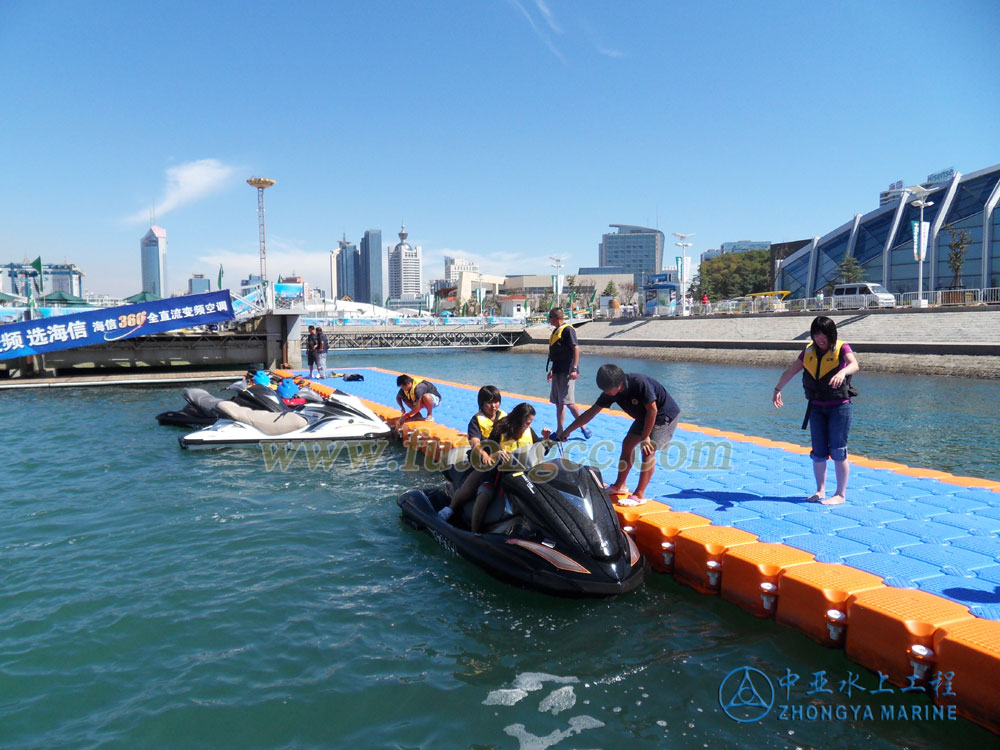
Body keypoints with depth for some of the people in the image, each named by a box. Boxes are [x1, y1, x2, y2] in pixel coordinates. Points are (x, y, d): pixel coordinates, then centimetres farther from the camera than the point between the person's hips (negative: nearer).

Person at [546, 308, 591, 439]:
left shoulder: (568, 330, -11)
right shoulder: (556, 331, 17)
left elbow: (576, 348, -18)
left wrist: (574, 369, -25)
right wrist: (552, 370, 25)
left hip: (566, 372, -10)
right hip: (558, 372, 10)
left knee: (568, 402, -11)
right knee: (558, 403, 11)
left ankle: (583, 427, 1)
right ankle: (559, 431, 17)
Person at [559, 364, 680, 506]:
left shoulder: (640, 383, -35)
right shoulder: (610, 392, -13)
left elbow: (652, 410, -27)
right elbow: (590, 413, -7)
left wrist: (645, 438, -22)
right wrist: (567, 431, -8)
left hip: (665, 415, -8)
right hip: (644, 416, 8)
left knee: (648, 451, -17)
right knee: (627, 444, 5)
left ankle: (639, 495, -11)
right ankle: (619, 486, 20)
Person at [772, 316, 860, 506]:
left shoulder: (842, 348, -9)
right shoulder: (809, 351, 5)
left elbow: (854, 364, -30)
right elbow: (790, 371, 16)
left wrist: (842, 372, -50)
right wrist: (777, 389, 19)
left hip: (839, 406, -5)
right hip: (816, 407, 5)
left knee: (838, 451, -2)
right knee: (818, 451, 9)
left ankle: (841, 494, 9)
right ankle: (820, 491, 22)